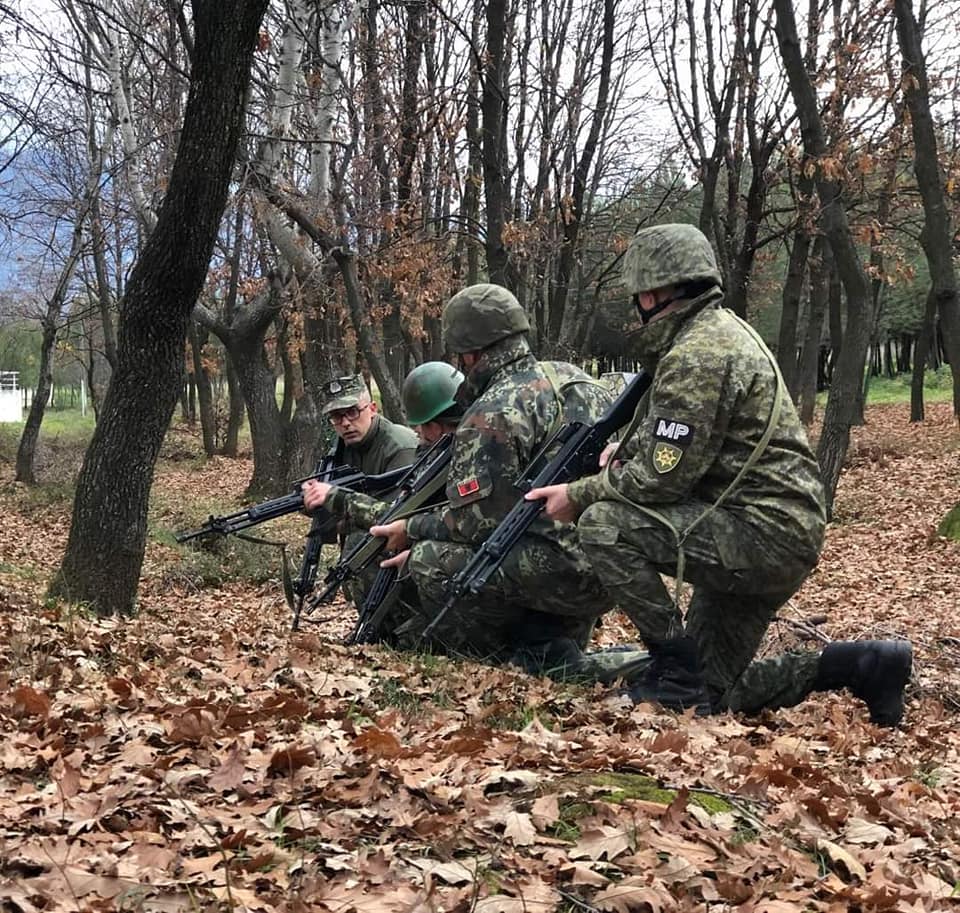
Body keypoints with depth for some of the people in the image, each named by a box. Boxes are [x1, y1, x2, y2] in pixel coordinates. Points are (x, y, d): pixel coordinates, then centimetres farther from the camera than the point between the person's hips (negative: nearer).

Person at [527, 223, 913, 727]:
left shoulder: (695, 355, -18)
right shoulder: (720, 328, 15)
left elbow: (665, 477, -21)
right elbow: (684, 441, 24)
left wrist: (579, 494, -8)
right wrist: (630, 448, 7)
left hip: (761, 534, -10)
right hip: (782, 542, 10)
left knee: (603, 525, -17)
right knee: (710, 692, 13)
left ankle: (675, 662, -8)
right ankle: (859, 666, 11)